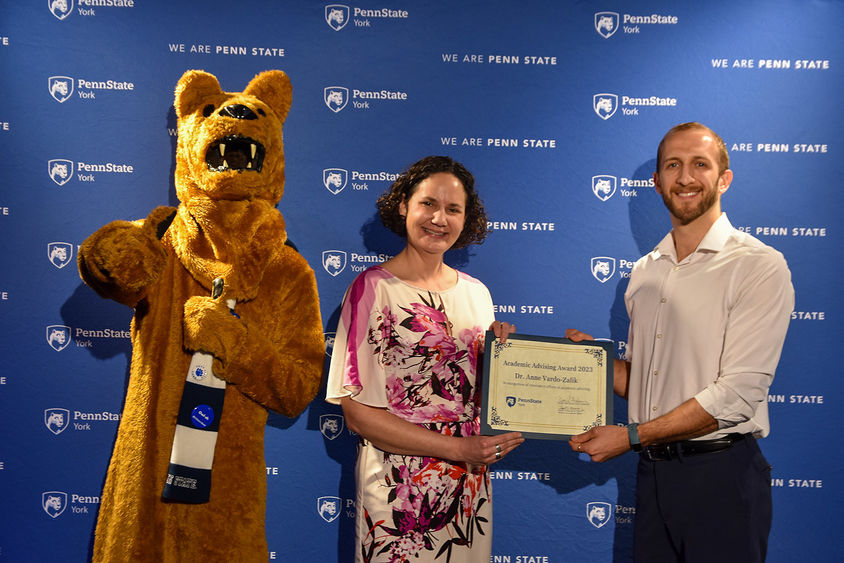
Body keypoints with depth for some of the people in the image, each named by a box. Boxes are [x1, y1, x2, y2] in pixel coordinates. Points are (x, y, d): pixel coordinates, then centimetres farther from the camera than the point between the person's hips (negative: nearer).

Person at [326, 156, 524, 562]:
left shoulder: (476, 292, 6)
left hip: (469, 486, 5)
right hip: (399, 488, -5)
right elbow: (357, 412, -14)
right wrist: (458, 448, -17)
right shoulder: (373, 288, -10)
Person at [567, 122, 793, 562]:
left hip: (721, 474, -5)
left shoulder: (759, 266, -9)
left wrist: (632, 435, -15)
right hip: (652, 471, 6)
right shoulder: (645, 271, 11)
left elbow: (738, 393, -17)